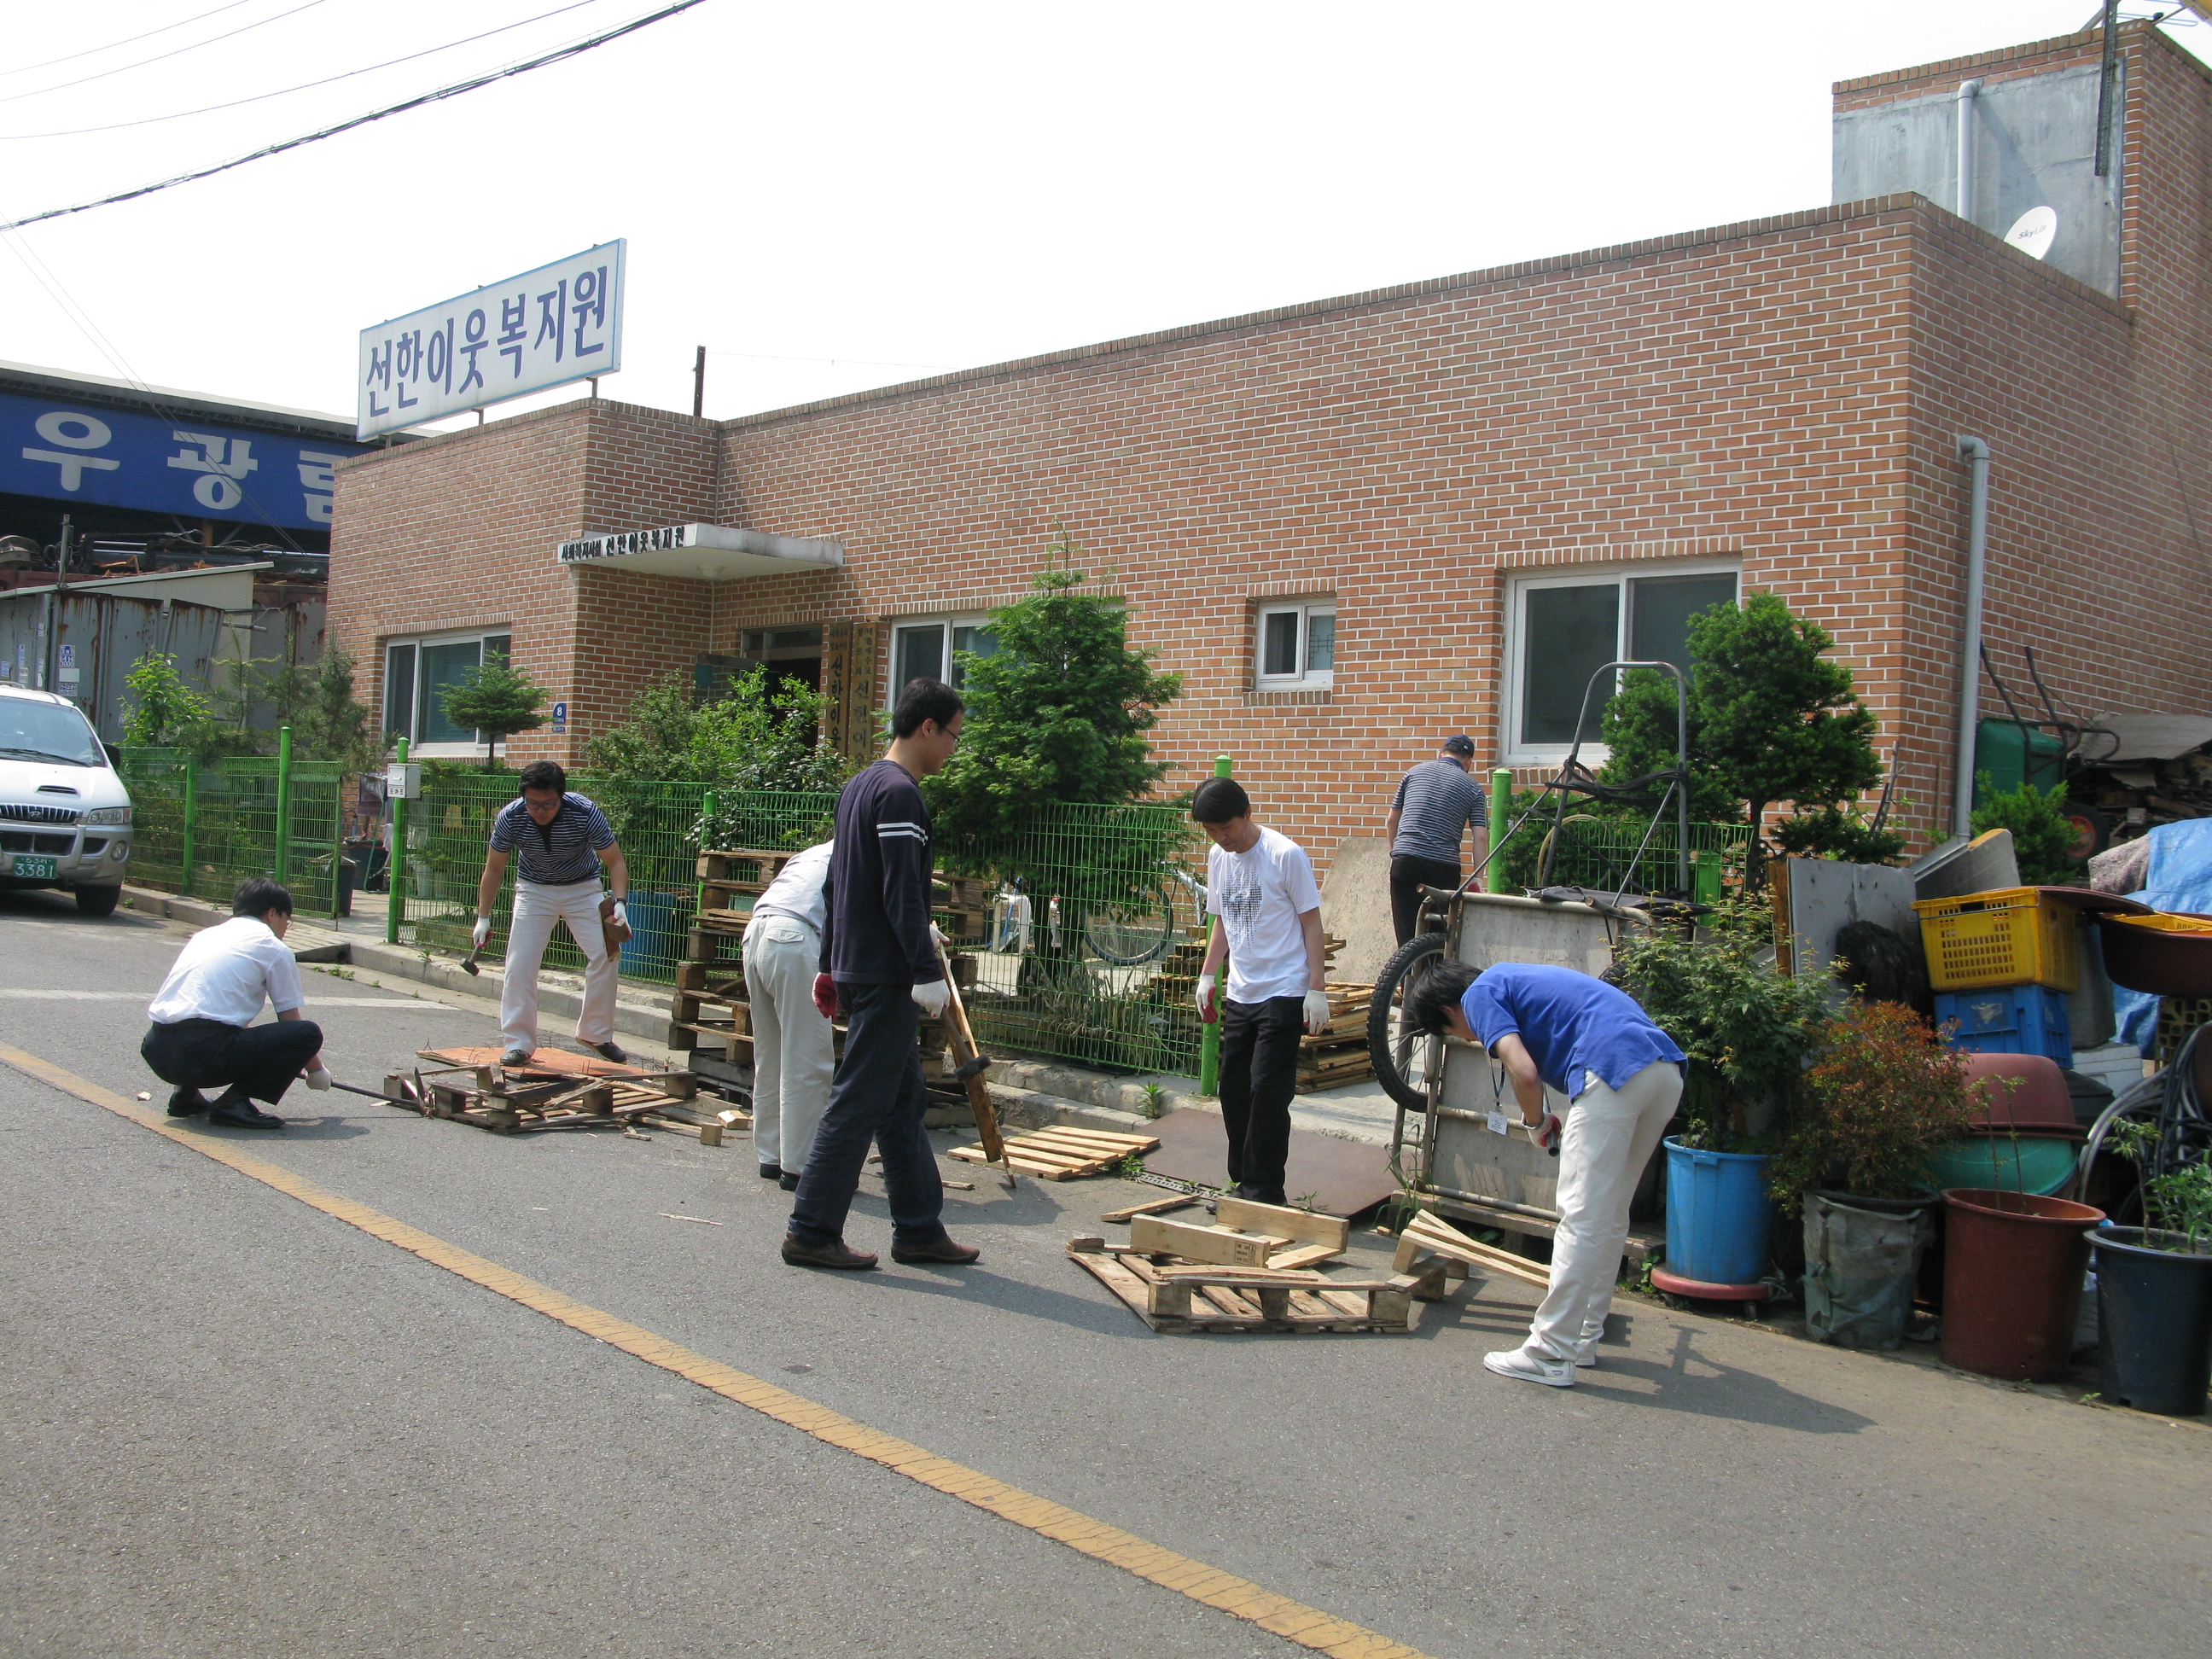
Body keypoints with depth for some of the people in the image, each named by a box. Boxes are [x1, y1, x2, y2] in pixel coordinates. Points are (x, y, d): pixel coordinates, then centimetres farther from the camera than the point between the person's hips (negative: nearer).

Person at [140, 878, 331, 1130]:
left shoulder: (204, 935, 27)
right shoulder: (273, 948, 6)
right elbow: (291, 1022, 12)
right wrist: (316, 1070, 28)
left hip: (155, 1052, 8)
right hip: (204, 1054, -8)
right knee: (309, 1033, -4)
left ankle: (186, 1094, 20)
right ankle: (235, 1101, -11)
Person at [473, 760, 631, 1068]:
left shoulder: (585, 813, -28)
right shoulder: (510, 817, -22)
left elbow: (615, 861, -19)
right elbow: (494, 868, -7)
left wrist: (619, 902, -35)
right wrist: (483, 918, -7)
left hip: (583, 889, -1)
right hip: (534, 890, 1)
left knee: (605, 956, -13)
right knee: (520, 964, -11)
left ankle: (596, 1034, 4)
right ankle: (517, 1043, -1)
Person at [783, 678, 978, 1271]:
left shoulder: (859, 786, 16)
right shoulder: (900, 794, -14)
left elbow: (837, 885, 20)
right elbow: (902, 895, -20)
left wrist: (829, 967, 23)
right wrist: (927, 972, -20)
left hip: (855, 967, 10)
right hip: (885, 976, -10)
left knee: (904, 1101, 12)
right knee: (858, 1105, -4)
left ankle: (919, 1228, 17)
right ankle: (812, 1233, 2)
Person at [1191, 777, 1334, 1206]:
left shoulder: (1285, 855, -11)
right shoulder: (1218, 857, 8)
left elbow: (1312, 923, -9)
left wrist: (1317, 990, -13)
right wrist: (1207, 975, 14)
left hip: (1282, 994, -7)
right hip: (1239, 994, 7)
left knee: (1267, 1093, -8)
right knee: (1234, 1091, 10)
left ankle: (1264, 1193, -1)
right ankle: (1243, 1185, 20)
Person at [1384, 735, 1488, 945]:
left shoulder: (1415, 772, 14)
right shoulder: (1473, 788, 8)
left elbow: (1391, 821, 18)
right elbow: (1481, 837, 0)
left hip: (1405, 862, 1)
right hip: (1445, 868, -1)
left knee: (1408, 935, 0)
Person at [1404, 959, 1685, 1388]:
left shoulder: (1480, 995, 5)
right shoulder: (1513, 980, 31)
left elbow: (1524, 1073, -10)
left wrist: (1536, 1123, 10)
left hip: (1615, 1071, -9)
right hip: (1667, 1067, 9)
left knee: (1581, 1218, -6)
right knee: (1610, 1216, 17)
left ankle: (1550, 1354, -3)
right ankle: (1584, 1335, 26)